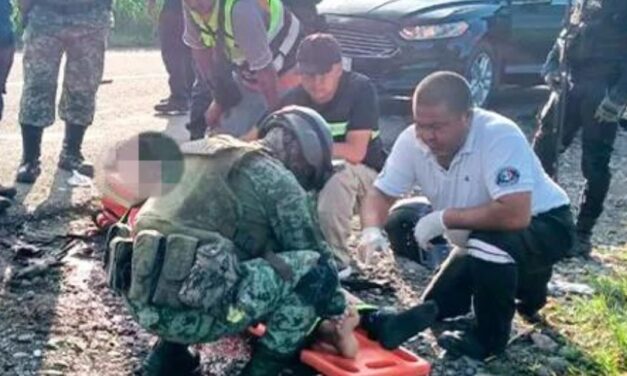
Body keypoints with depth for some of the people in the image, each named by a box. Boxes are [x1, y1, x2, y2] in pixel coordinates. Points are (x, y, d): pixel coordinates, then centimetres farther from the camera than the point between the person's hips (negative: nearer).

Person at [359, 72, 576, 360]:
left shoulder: (499, 136, -36)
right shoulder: (412, 141, -17)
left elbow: (516, 215, -45)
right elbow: (381, 192, -8)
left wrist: (443, 218, -34)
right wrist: (372, 230, -30)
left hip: (545, 225, -7)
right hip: (481, 237, 7)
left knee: (487, 241, -37)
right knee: (436, 310, 9)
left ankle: (490, 338, -12)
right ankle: (524, 282, 29)